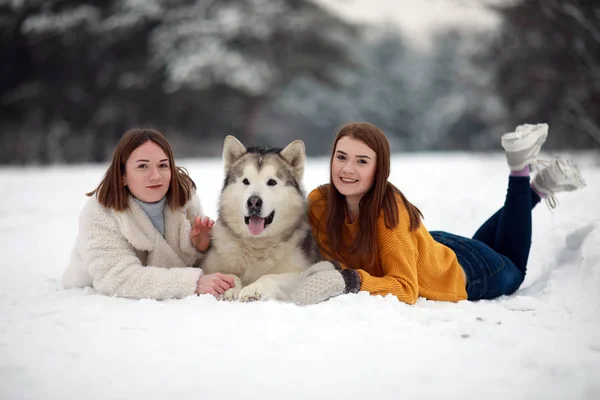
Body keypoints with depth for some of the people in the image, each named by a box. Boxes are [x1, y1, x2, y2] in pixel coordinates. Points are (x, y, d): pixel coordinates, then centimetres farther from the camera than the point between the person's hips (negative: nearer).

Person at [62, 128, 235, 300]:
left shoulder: (184, 195, -11)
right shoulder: (98, 213, -24)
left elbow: (196, 266, -1)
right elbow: (118, 278, -36)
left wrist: (201, 247, -25)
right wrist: (194, 283, -43)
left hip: (166, 306, 4)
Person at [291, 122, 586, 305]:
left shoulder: (389, 209, -40)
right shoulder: (319, 202, -26)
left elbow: (405, 288, -41)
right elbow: (334, 256, -15)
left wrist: (348, 281, -53)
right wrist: (332, 270, -36)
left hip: (463, 275, -5)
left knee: (513, 270, 29)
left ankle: (521, 171, 29)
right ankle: (538, 188, 45)